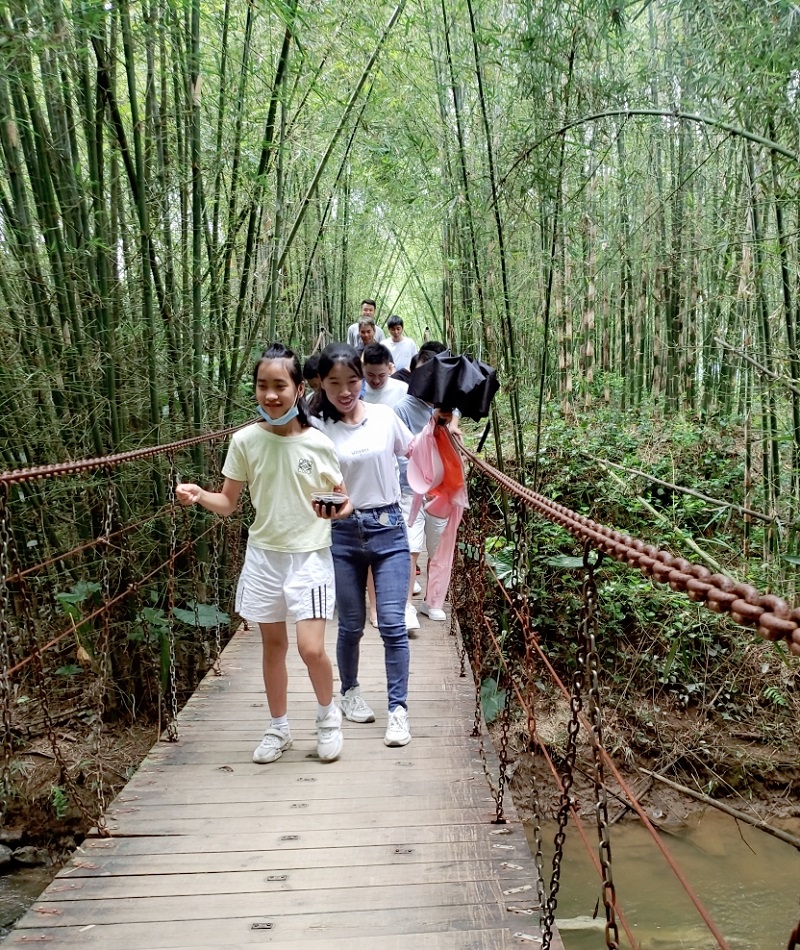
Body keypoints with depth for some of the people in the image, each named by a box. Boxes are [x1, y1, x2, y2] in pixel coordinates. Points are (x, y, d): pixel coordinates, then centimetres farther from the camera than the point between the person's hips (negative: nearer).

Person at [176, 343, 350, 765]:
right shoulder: (245, 441, -7)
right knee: (273, 644, 14)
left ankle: (328, 715, 23)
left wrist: (343, 508, -19)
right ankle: (278, 729, 34)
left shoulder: (318, 443, -9)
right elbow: (228, 504, 0)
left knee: (311, 648, -8)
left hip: (310, 556, -2)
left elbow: (339, 499, 4)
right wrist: (199, 496, -20)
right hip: (264, 556, 2)